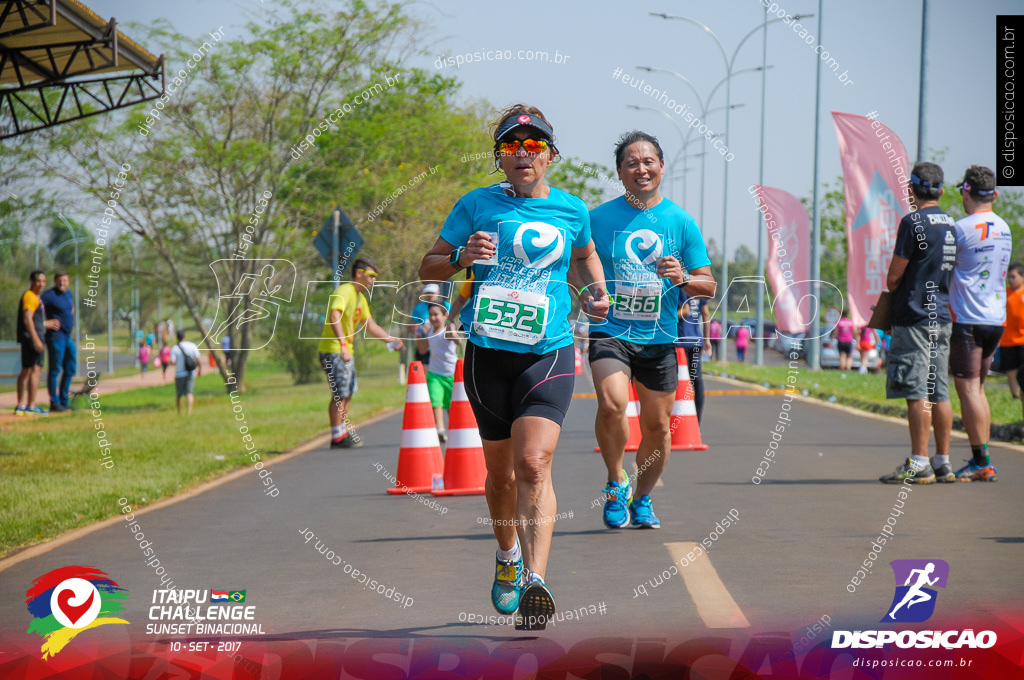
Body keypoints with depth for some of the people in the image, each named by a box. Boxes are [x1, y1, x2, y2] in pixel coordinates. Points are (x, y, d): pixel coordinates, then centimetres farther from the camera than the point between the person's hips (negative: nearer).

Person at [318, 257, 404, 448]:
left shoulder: (360, 297, 16)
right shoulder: (344, 291, -16)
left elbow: (370, 325, 23)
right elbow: (334, 316, -31)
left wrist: (392, 339, 19)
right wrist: (343, 344, -39)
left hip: (346, 351, 10)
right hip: (333, 350, -10)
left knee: (348, 392, 18)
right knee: (340, 394, -8)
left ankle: (343, 431, 31)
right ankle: (337, 437, -1)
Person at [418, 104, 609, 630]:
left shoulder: (571, 210, 6)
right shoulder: (476, 205, 2)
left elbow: (585, 254, 28)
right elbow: (429, 267, 7)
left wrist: (597, 293, 9)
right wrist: (461, 257, -14)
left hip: (549, 354, -1)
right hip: (488, 353, 1)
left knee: (533, 464, -19)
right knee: (500, 471, 13)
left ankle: (535, 580, -25)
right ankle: (507, 557, 39)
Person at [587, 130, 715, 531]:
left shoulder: (681, 222, 3)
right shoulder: (598, 219, 0)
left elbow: (708, 286, 4)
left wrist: (683, 279, -16)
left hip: (659, 338, 2)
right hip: (610, 332, -2)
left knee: (657, 426, 8)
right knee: (612, 405, -25)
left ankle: (642, 498, 32)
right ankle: (616, 483, -2)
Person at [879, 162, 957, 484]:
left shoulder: (913, 222, -11)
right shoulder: (951, 225, 12)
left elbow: (893, 277, -11)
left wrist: (892, 287, 12)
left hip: (914, 316, -8)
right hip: (942, 316, 8)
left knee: (917, 393, -7)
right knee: (939, 393, 10)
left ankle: (919, 464, -8)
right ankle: (943, 463, 12)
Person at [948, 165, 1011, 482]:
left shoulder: (963, 228, -12)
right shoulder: (1004, 229, 11)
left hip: (967, 317, -8)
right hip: (996, 318, 8)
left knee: (967, 388, -4)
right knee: (977, 388, 15)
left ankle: (981, 462, -7)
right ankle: (981, 461, 16)